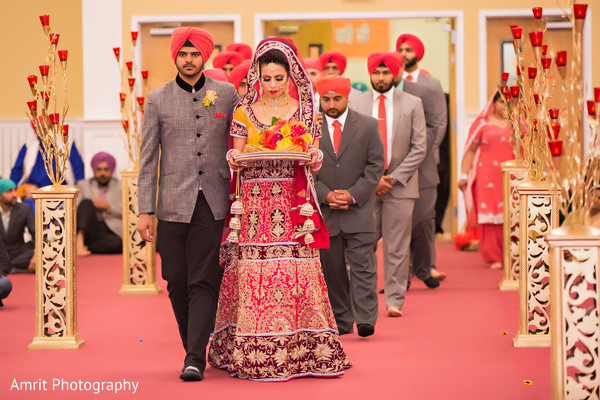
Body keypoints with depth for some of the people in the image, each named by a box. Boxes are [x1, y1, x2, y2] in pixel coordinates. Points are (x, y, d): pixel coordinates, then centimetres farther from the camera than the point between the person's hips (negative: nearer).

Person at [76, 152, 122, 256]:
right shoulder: (83, 185, 18)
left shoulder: (120, 186, 18)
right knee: (87, 202, -27)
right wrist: (93, 208, -11)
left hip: (112, 231, -1)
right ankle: (79, 240, -42)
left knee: (119, 242, -36)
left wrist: (108, 206, -6)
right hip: (89, 231, 1)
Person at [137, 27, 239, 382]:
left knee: (204, 282, -7)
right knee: (177, 283, 4)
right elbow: (148, 159, 5)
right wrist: (146, 210, -1)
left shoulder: (227, 94, 7)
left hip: (214, 204, -1)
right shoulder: (158, 100, 6)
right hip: (174, 204, 1)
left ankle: (196, 358, -8)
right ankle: (193, 348, 21)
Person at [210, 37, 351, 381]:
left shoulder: (305, 110, 8)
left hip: (293, 204, 0)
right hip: (255, 201, 1)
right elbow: (237, 159, 11)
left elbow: (313, 159, 8)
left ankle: (300, 349, -1)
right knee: (253, 273, -5)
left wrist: (313, 157, -14)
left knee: (295, 273, -7)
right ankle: (253, 351, 1)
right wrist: (234, 158, -11)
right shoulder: (244, 111, 9)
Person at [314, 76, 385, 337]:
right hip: (323, 210, 2)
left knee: (362, 265, -8)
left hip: (359, 208, -2)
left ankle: (365, 320, -8)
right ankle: (341, 321, 13)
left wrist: (353, 195, -9)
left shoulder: (368, 125, 3)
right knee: (331, 268, 5)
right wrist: (325, 195, -10)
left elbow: (376, 165, 1)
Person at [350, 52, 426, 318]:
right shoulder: (356, 104, 6)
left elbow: (419, 147, 2)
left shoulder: (412, 104, 5)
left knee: (397, 246, 1)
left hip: (400, 185, 0)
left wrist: (395, 178, -7)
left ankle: (394, 301, 9)